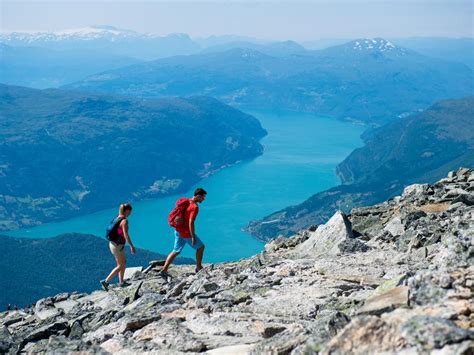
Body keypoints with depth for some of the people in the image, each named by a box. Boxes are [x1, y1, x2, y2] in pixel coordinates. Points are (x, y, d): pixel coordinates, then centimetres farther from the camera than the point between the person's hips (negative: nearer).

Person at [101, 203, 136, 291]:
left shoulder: (117, 218, 6)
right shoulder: (124, 221, -21)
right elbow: (126, 235, -25)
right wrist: (132, 246, -20)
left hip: (112, 243, 9)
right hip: (118, 246, -9)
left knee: (124, 262, 20)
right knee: (120, 266, 4)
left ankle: (121, 282, 27)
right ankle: (106, 281, 1)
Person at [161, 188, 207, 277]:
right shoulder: (195, 207, -21)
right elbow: (191, 223, -26)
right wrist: (193, 237, -22)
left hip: (178, 230, 8)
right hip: (186, 233, -8)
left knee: (176, 251, 16)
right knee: (200, 247, 13)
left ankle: (164, 270, 11)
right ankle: (198, 268, 22)